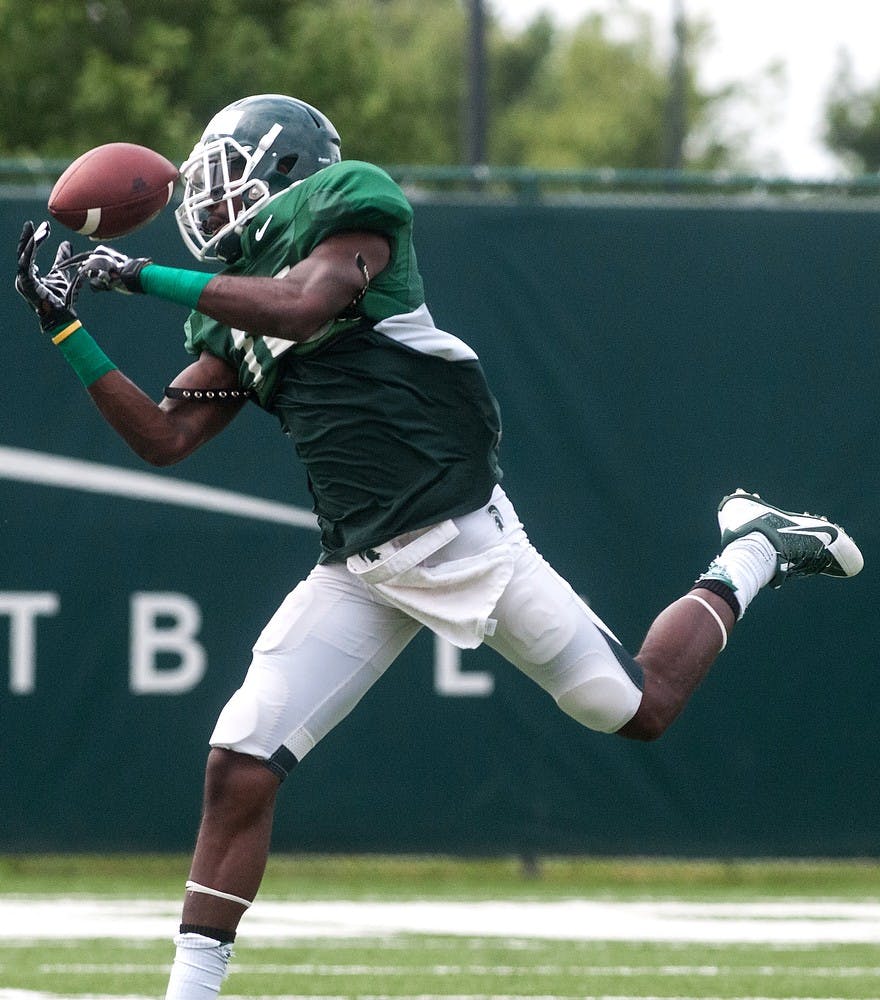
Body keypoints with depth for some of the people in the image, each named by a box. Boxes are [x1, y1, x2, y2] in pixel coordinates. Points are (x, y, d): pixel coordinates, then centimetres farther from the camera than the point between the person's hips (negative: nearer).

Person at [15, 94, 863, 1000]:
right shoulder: (231, 320, 18)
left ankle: (750, 556, 25)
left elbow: (301, 307, -20)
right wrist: (66, 328, 7)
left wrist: (143, 275, -17)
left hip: (460, 533, -6)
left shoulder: (352, 215, -2)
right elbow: (164, 438, 14)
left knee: (640, 709, -1)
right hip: (359, 574, 6)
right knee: (239, 767, -9)